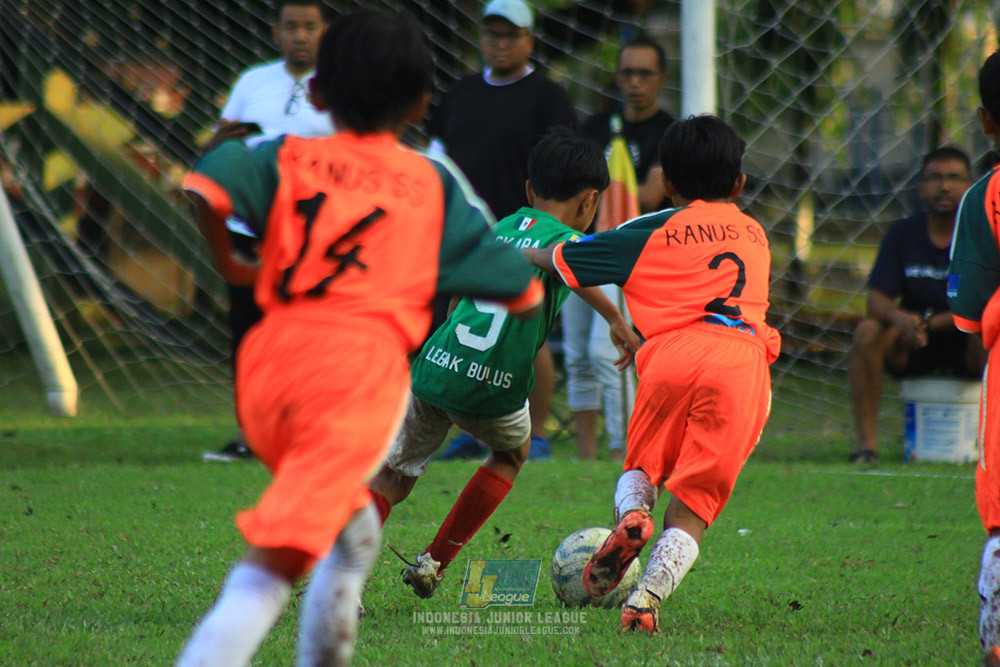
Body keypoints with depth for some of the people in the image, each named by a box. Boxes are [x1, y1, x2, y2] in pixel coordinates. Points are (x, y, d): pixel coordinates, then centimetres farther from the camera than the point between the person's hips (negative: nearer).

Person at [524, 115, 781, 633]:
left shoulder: (650, 234, 18)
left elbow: (557, 258, 23)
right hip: (745, 362, 1)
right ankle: (648, 596, -21)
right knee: (691, 507, 3)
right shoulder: (754, 234, 30)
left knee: (642, 466, 22)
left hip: (674, 355, -1)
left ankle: (630, 512, -12)